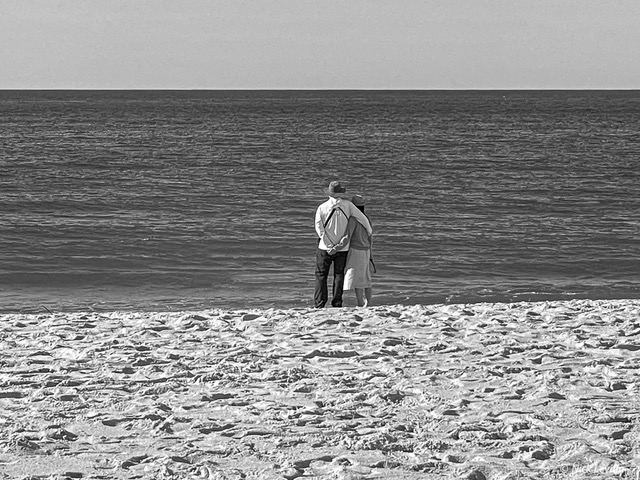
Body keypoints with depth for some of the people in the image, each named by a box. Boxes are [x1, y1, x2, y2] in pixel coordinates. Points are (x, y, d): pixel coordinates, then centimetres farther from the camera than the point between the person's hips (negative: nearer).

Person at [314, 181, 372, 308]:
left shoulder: (322, 208, -7)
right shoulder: (347, 205, -5)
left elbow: (319, 227, -11)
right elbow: (362, 217, -4)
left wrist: (329, 246, -8)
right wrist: (369, 231, 15)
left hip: (325, 248, -1)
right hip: (343, 248, 1)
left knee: (321, 275, 8)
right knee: (339, 275, 13)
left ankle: (319, 304, 2)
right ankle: (337, 303, 9)